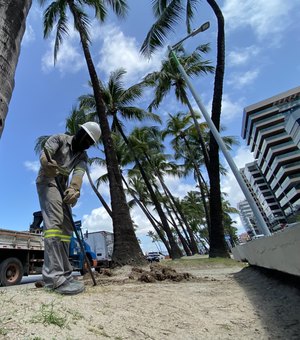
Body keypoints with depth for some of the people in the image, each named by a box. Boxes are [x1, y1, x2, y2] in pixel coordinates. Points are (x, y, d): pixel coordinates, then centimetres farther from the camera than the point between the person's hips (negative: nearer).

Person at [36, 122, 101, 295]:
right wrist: (47, 163, -43)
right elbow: (45, 153, -17)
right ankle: (55, 276, -31)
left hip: (62, 187, 7)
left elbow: (79, 172, -10)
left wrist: (74, 189, -31)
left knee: (67, 227, 1)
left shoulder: (83, 156, 10)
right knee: (55, 221, -25)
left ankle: (63, 273, 6)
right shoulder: (59, 139, 0)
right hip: (47, 181, -7)